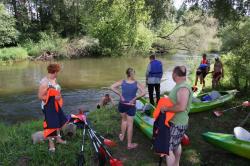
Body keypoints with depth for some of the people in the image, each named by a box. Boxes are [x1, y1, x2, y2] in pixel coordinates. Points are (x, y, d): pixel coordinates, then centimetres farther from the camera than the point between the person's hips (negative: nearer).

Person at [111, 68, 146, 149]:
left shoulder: (122, 82, -9)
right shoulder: (137, 83, -13)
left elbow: (112, 87, -17)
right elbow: (143, 93, -24)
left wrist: (120, 95, -11)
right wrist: (134, 98, -14)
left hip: (122, 104, 2)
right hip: (131, 106, -2)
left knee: (124, 119, 29)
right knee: (130, 124, 9)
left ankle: (122, 136, 45)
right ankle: (129, 144, 21)